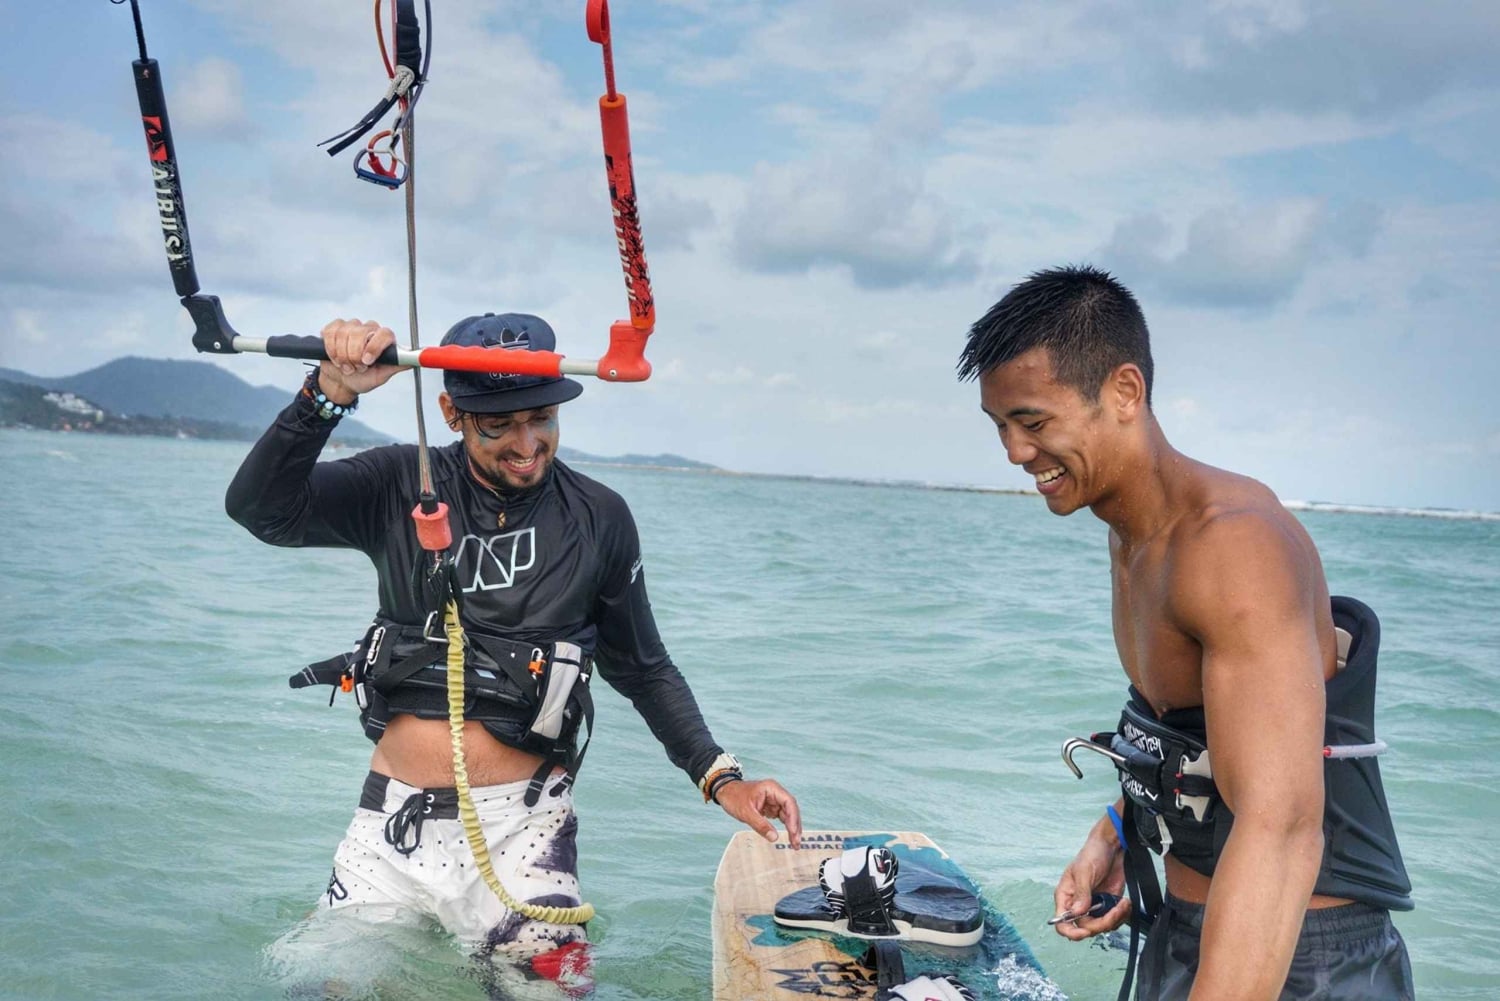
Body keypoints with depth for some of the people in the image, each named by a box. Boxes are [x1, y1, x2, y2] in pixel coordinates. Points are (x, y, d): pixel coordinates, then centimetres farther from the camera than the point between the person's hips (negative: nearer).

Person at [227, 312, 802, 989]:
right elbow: (259, 509, -13)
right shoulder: (401, 489, 0)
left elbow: (645, 670, 9)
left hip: (517, 829, -1)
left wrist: (721, 778, -2)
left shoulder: (597, 519, 1)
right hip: (389, 824, 2)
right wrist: (332, 391, -27)